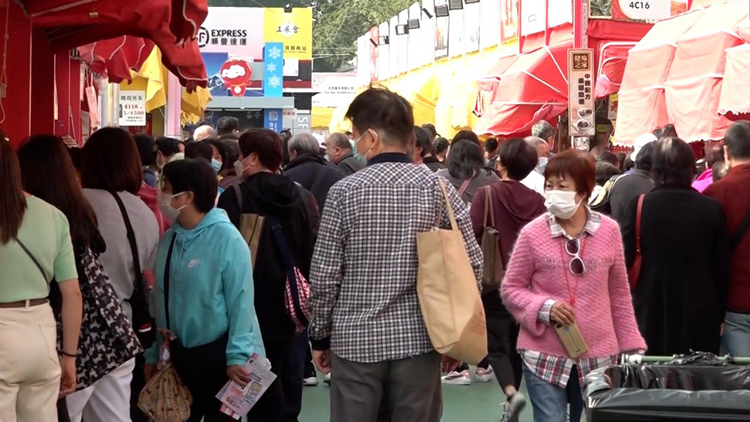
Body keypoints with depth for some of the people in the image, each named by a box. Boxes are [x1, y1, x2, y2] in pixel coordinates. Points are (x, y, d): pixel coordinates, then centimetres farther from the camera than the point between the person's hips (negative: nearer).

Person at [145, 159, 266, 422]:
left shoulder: (226, 238, -15)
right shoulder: (169, 238, 2)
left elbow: (241, 301, -16)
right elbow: (160, 299, 6)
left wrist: (237, 356, -20)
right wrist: (153, 352, 8)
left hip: (218, 354, -5)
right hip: (178, 355, 6)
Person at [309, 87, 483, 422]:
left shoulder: (345, 191, -7)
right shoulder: (438, 188, -2)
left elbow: (324, 275, -6)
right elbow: (472, 265, -2)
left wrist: (320, 336, 6)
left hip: (356, 338, -2)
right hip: (419, 338, 2)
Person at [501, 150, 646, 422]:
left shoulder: (608, 231, 0)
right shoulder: (533, 233, -5)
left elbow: (619, 294, 9)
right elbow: (511, 289, 2)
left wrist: (631, 346, 9)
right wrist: (544, 307, -16)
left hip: (598, 355, 2)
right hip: (545, 354, -2)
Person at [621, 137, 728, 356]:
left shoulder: (640, 206, -8)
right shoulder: (712, 209, -5)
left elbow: (625, 259, -4)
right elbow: (721, 267, 2)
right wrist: (719, 316, 12)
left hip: (652, 314, 0)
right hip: (699, 318, 0)